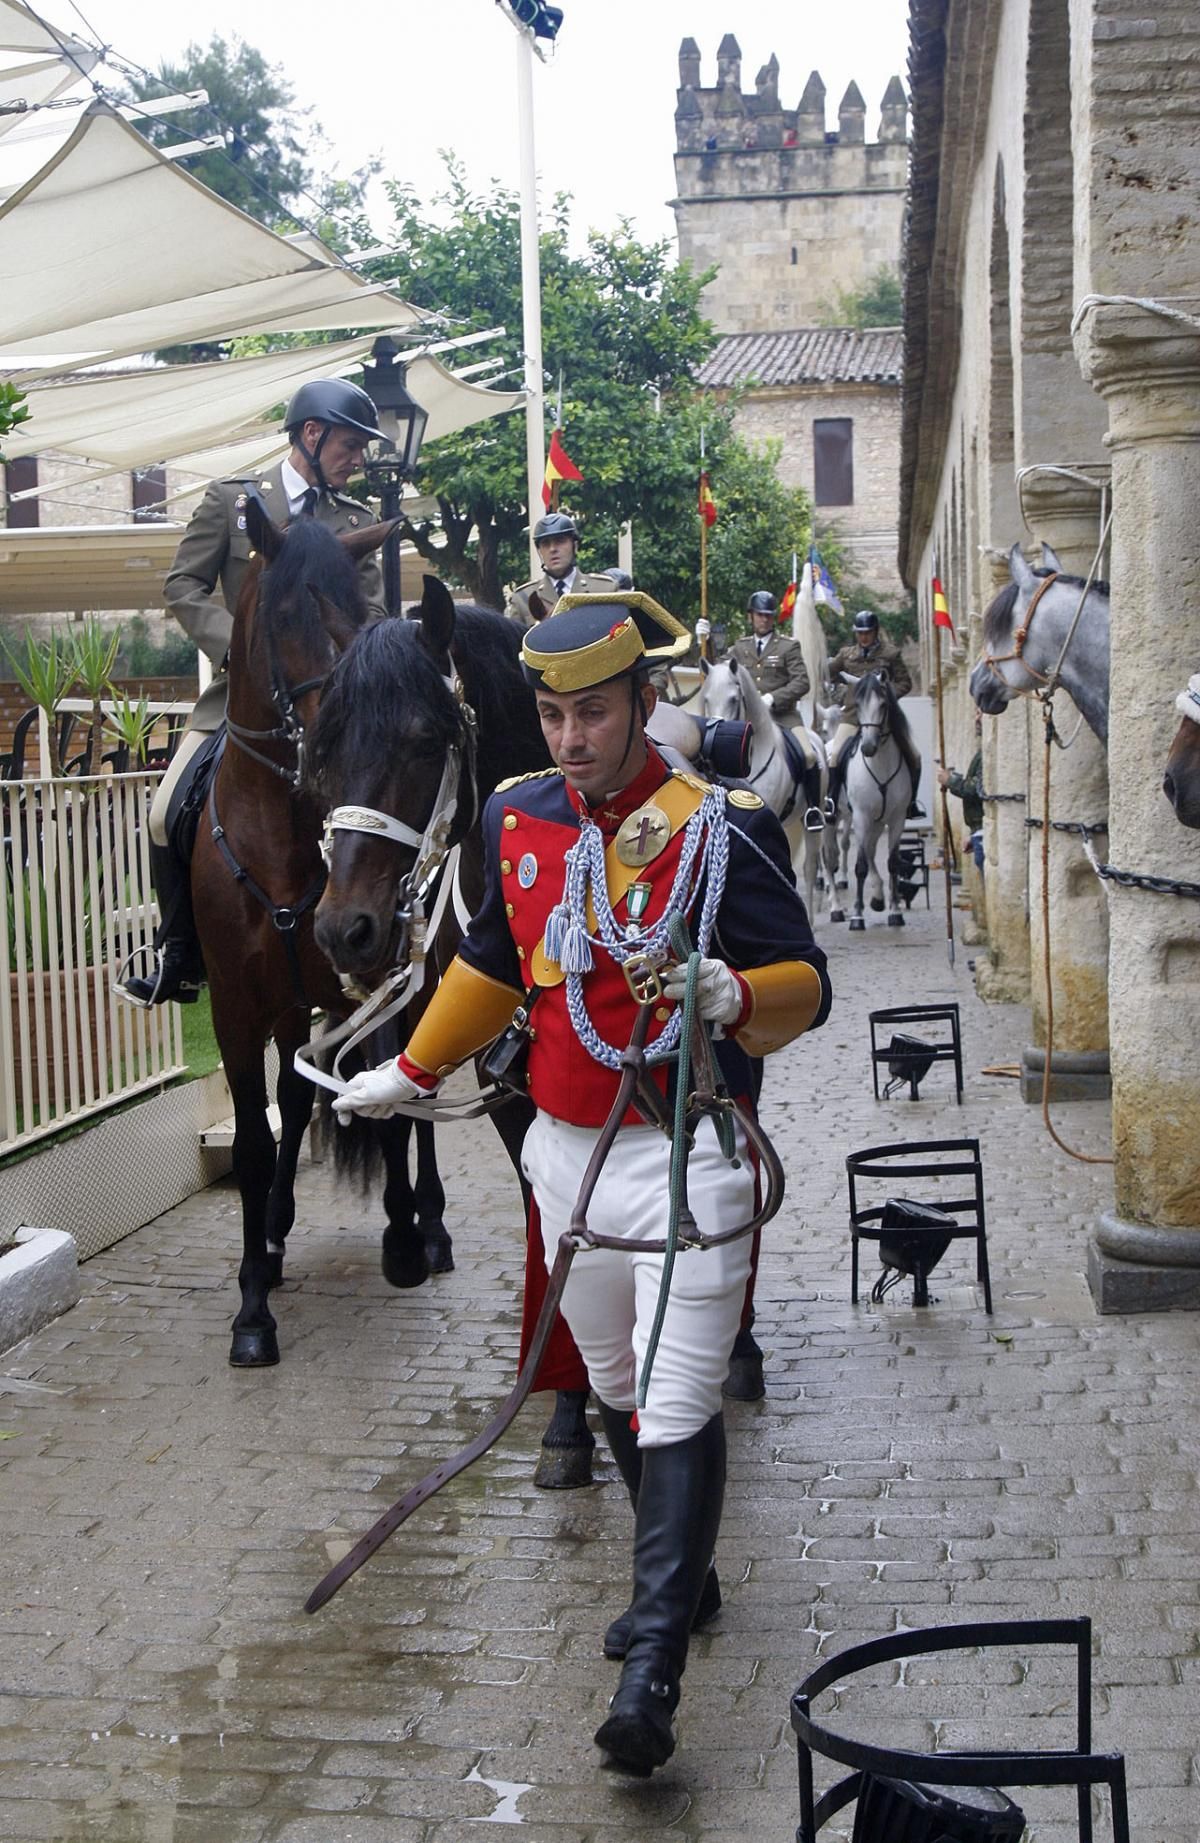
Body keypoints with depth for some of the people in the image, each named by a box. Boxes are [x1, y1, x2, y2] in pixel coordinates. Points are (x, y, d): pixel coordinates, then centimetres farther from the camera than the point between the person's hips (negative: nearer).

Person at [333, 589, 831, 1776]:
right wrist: (412, 1072, 27)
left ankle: (653, 1671, -11)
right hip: (565, 1153, 6)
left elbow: (807, 986, -12)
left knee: (677, 1408, -10)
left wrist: (729, 994, -32)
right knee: (616, 1389, 18)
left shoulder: (718, 831, -12)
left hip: (686, 1154, -6)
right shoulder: (517, 819, 5)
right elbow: (493, 963, 21)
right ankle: (675, 1576, 39)